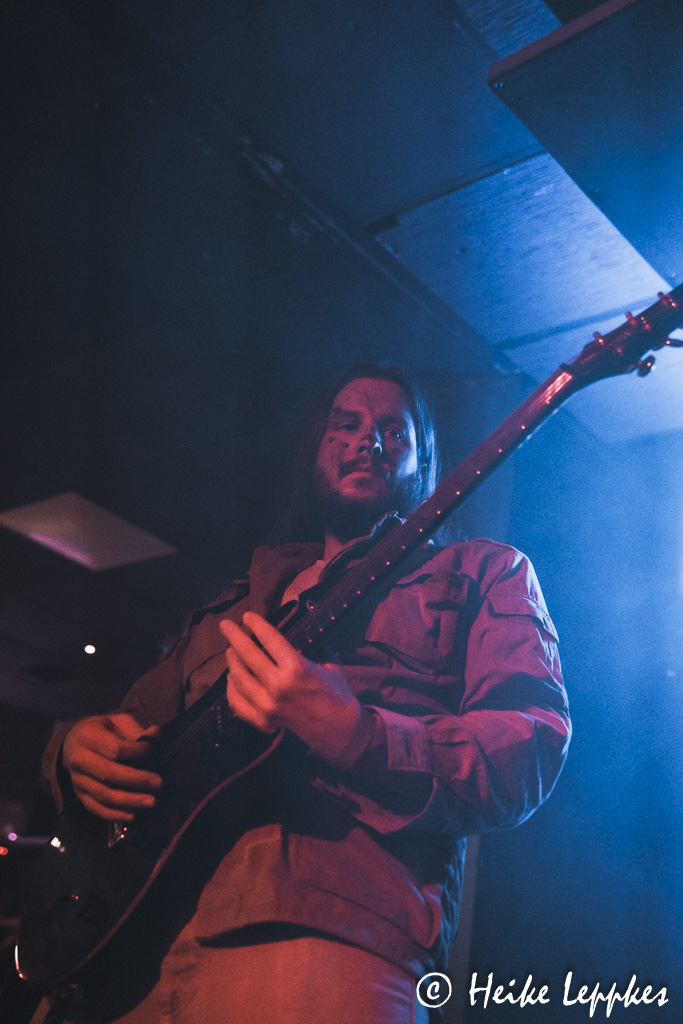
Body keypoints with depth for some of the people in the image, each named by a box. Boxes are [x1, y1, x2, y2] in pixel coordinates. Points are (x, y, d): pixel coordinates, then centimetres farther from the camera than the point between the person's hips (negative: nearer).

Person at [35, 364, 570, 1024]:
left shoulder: (484, 573, 12)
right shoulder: (235, 601, 26)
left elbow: (533, 750, -2)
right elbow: (134, 726, 29)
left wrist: (356, 739, -19)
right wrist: (77, 749, 4)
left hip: (317, 923, -4)